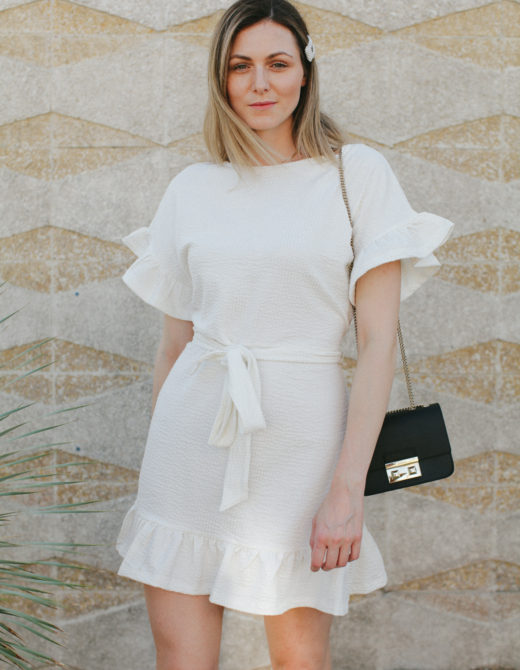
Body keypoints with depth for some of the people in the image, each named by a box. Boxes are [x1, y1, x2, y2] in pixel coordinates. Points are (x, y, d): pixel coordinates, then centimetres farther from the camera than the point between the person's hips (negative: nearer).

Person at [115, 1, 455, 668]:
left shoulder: (357, 173, -1)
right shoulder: (192, 189, 8)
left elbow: (378, 341, -6)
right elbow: (174, 342, 14)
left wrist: (349, 487, -13)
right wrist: (155, 467, 13)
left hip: (301, 433, -2)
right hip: (193, 431, 3)